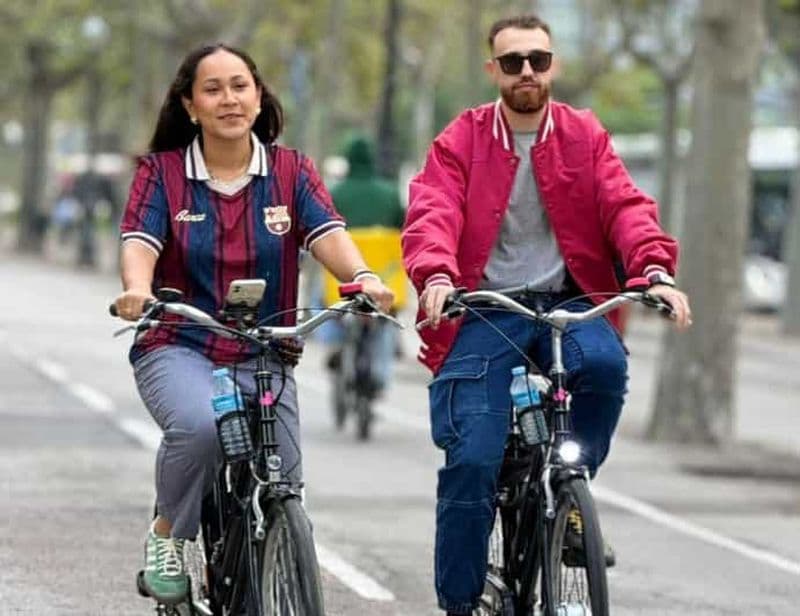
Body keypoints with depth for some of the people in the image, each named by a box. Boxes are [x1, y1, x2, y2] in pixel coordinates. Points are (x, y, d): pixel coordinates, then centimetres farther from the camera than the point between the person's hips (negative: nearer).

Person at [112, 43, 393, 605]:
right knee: (199, 426, -34)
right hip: (179, 348, -2)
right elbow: (140, 241, -13)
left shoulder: (290, 171, 5)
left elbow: (327, 233, -11)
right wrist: (137, 289, -36)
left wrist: (363, 277, -33)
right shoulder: (163, 172, 2)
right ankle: (167, 536, -7)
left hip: (264, 355, 2)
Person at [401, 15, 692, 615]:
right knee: (473, 459, -13)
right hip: (485, 311, -1)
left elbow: (625, 206, -5)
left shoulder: (584, 137, 7)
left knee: (605, 364, -32)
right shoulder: (461, 141, 2)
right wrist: (436, 275, -34)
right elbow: (432, 215, -12)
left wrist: (655, 268, -26)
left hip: (567, 302, 1)